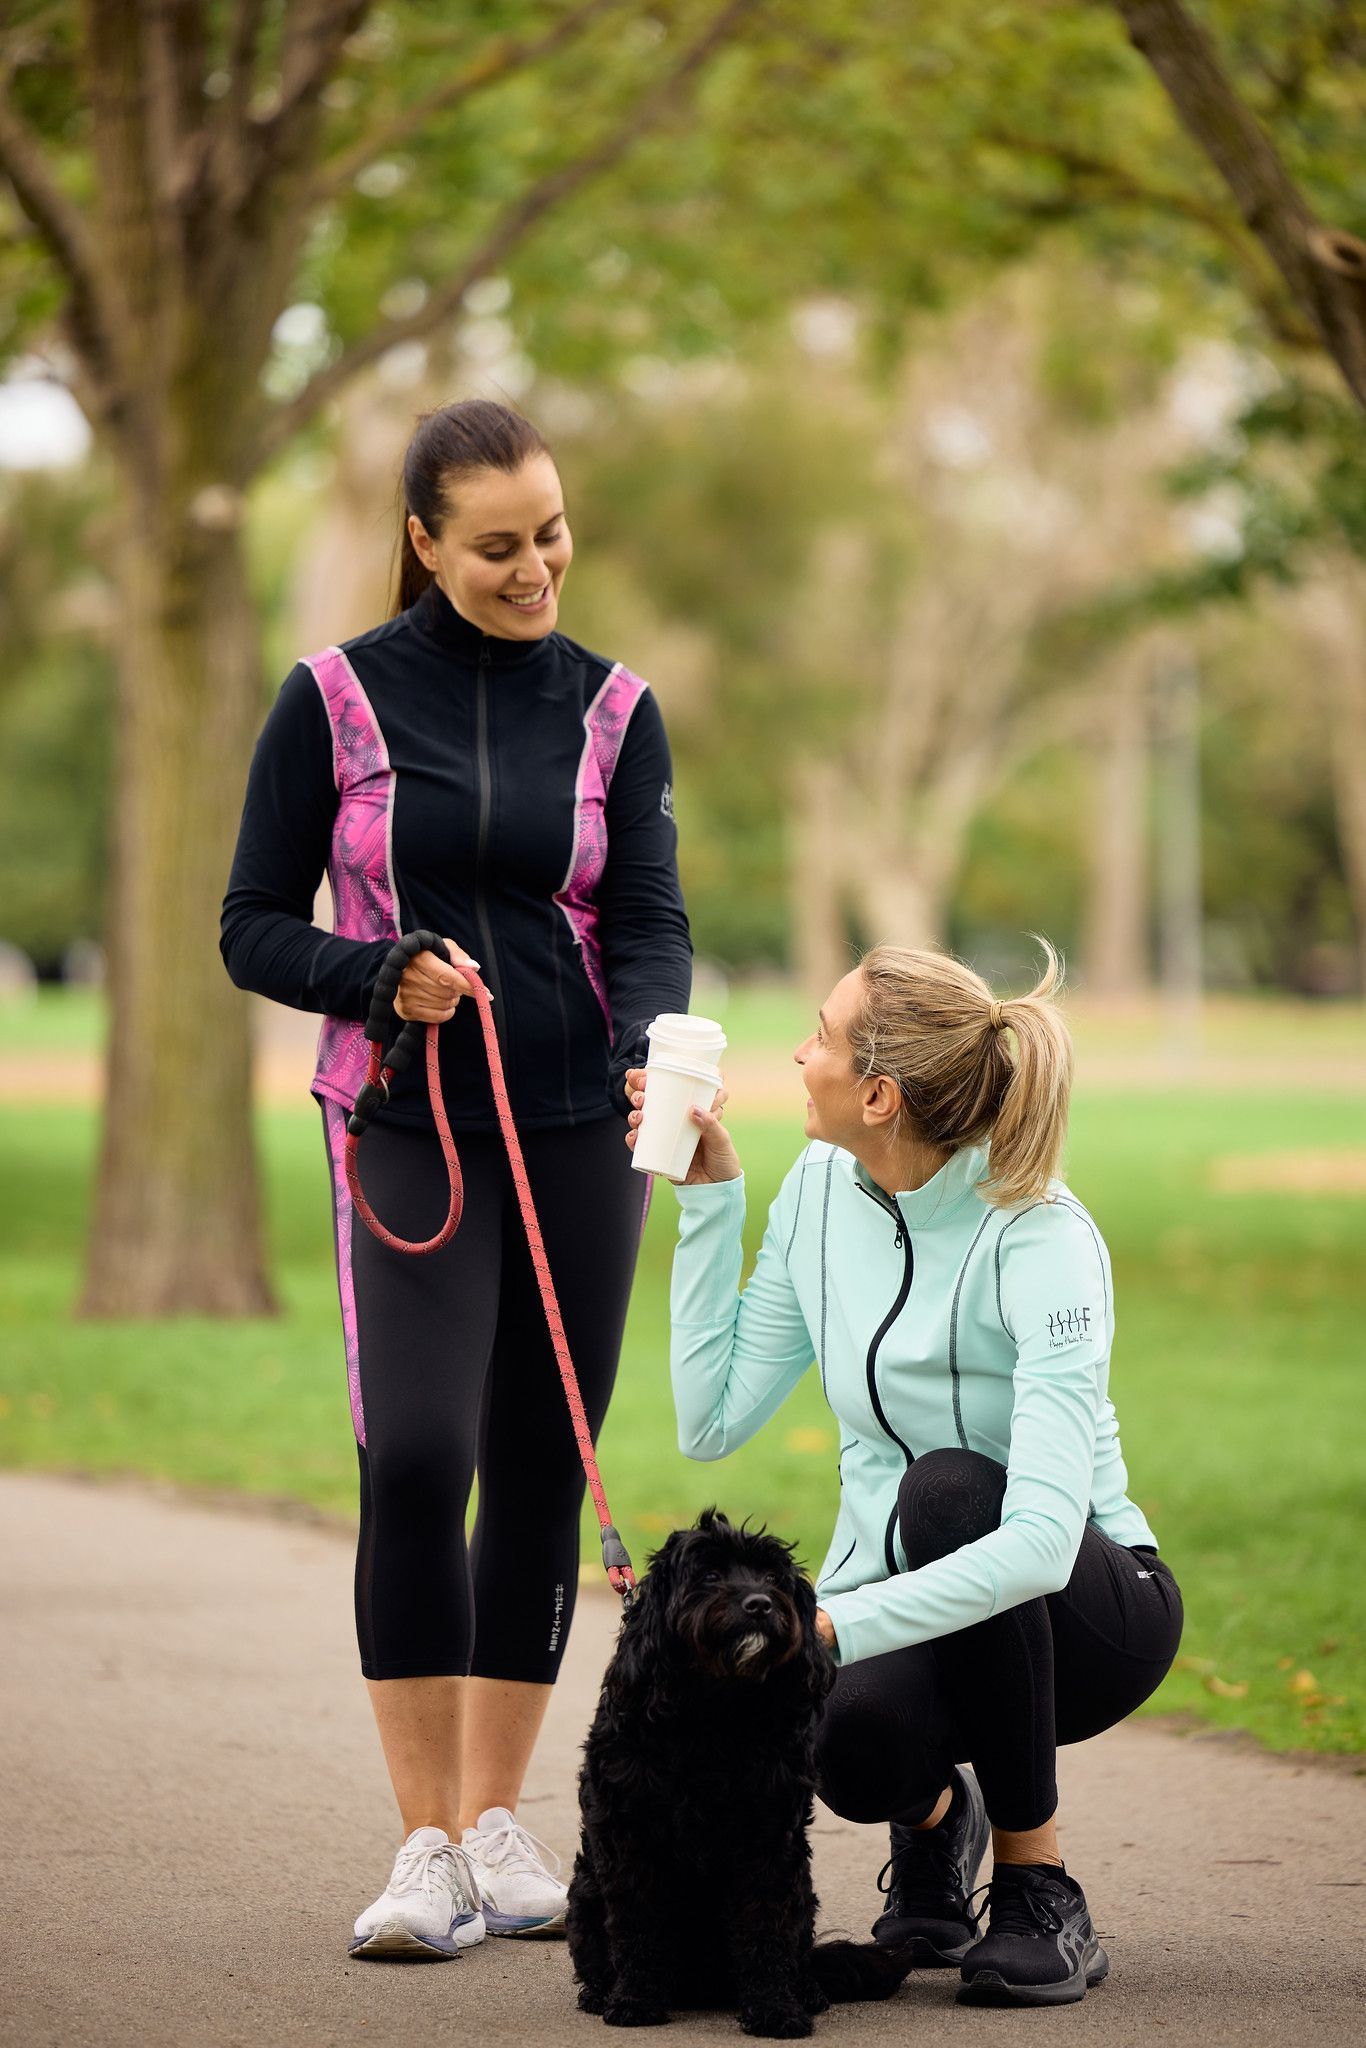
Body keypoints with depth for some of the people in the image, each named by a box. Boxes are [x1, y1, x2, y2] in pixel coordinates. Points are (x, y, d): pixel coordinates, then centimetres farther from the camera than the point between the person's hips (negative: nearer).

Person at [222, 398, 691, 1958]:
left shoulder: (613, 710, 6)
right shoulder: (334, 700, -1)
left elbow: (651, 926, -2)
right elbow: (254, 928, 3)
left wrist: (653, 1053, -22)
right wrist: (380, 975, -16)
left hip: (579, 1131, 3)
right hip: (404, 1127, -3)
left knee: (541, 1469, 4)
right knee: (415, 1457, -16)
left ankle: (496, 1821, 16)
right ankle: (425, 1843, -10)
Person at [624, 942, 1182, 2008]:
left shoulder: (1041, 1240, -25)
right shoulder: (821, 1188, -5)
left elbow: (1039, 1538, -36)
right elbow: (714, 1420, -3)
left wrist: (832, 1628, -44)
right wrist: (709, 1197, -7)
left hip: (1081, 1608, -3)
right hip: (896, 1600, 3)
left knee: (948, 1487, -38)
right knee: (856, 1739, -35)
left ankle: (1041, 1893, -22)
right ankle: (932, 1816, 7)